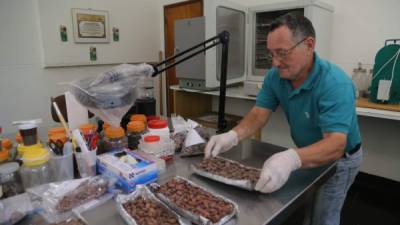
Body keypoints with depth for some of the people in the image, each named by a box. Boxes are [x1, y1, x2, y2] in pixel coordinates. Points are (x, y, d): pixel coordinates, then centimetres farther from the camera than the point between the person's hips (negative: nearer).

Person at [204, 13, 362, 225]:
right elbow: (259, 114, -15)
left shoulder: (335, 84, -34)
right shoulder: (275, 76, -15)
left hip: (338, 159, -5)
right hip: (307, 153, 5)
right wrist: (233, 136, -34)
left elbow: (335, 145, -41)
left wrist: (292, 159, -59)